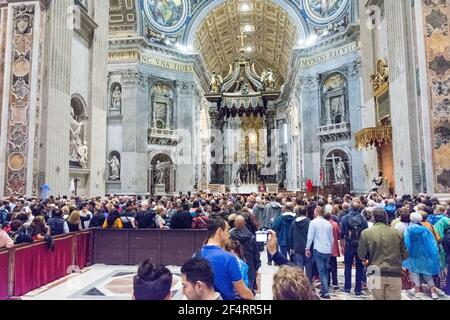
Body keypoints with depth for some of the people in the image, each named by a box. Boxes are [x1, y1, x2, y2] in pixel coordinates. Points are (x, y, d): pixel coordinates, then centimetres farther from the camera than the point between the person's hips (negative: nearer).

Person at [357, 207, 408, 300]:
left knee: (377, 298, 12)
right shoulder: (397, 232, -1)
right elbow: (405, 254, 6)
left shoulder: (366, 233, -5)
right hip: (394, 273, 1)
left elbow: (361, 255, 0)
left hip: (375, 274, -1)